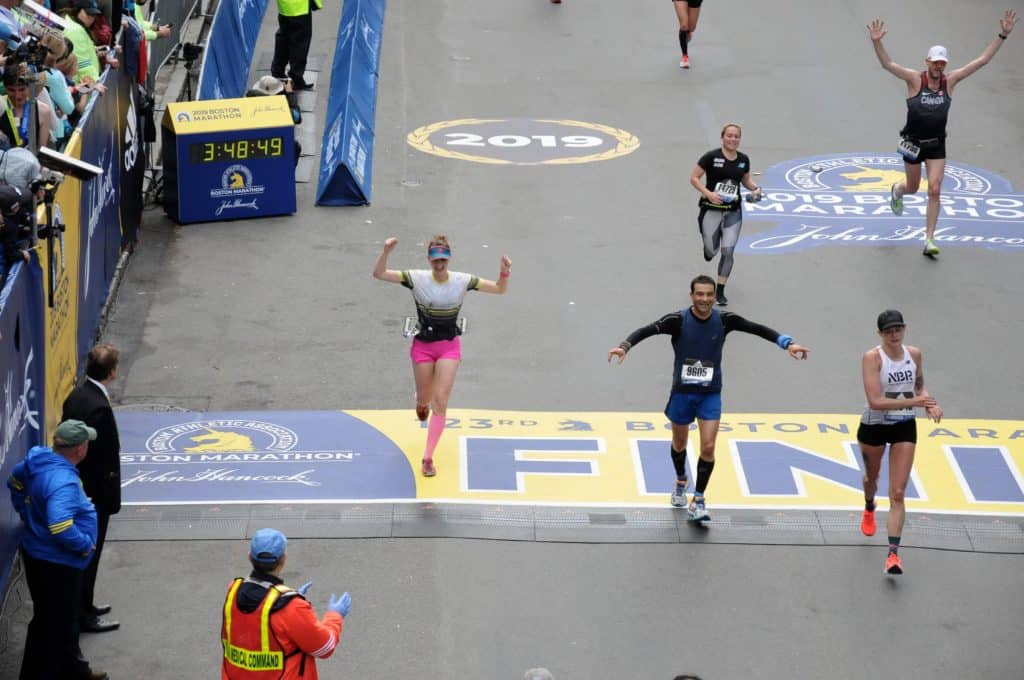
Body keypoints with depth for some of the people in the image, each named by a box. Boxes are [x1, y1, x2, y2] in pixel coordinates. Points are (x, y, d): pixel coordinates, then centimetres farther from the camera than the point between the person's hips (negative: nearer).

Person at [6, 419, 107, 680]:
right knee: (52, 626, 4)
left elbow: (15, 482, 17)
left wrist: (29, 515, 21)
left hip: (38, 553, 10)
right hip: (55, 564, -10)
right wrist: (86, 546, -23)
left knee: (66, 619, 26)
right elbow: (61, 528, -40)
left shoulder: (38, 459, -3)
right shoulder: (63, 482, -32)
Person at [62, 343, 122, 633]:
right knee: (90, 552, 5)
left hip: (75, 487, 9)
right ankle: (85, 615, 16)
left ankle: (83, 606, 35)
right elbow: (105, 459, -24)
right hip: (95, 494, -9)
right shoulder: (99, 408, -27)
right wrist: (111, 499, -15)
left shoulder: (75, 396, 0)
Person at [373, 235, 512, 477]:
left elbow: (499, 289, -4)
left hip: (449, 346, 0)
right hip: (423, 345, 0)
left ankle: (428, 458, -3)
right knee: (425, 399, 14)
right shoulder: (417, 278, -12)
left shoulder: (462, 281, -9)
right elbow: (379, 274, -17)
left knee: (440, 401, -10)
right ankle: (421, 400, 56)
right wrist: (386, 252, -34)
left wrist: (505, 273, -25)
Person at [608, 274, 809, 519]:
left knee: (708, 447, -9)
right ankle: (681, 481, 47)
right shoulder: (678, 320, -16)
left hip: (710, 394, 1)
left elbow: (757, 329, -6)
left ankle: (698, 501, 3)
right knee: (679, 444, 17)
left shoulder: (724, 320, -9)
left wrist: (787, 343, -17)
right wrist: (625, 345, -44)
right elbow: (647, 330, -26)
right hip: (682, 392, 0)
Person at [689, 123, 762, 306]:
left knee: (728, 251, -5)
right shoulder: (711, 157, -12)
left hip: (733, 212, 3)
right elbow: (694, 178, -9)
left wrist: (754, 188, -3)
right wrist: (708, 193, -22)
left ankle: (720, 291, 5)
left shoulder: (743, 159, 2)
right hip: (711, 210, -3)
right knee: (711, 252, 6)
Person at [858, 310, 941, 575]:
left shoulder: (914, 354, -5)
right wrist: (912, 402, -35)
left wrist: (929, 403, -6)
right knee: (872, 477, 26)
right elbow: (875, 401, -30)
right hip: (874, 426, -2)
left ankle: (893, 553, -10)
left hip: (904, 427, 2)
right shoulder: (872, 357, -21)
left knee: (897, 493, -7)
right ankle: (869, 510, 61)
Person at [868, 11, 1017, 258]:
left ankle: (929, 240, -1)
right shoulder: (914, 79, -14)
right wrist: (876, 42, -44)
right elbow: (887, 64, -27)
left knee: (935, 191, -7)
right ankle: (896, 190, 55)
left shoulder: (950, 80, -5)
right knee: (912, 188, 16)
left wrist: (1002, 35, -10)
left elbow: (983, 60, -4)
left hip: (937, 145, 2)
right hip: (913, 143, -2)